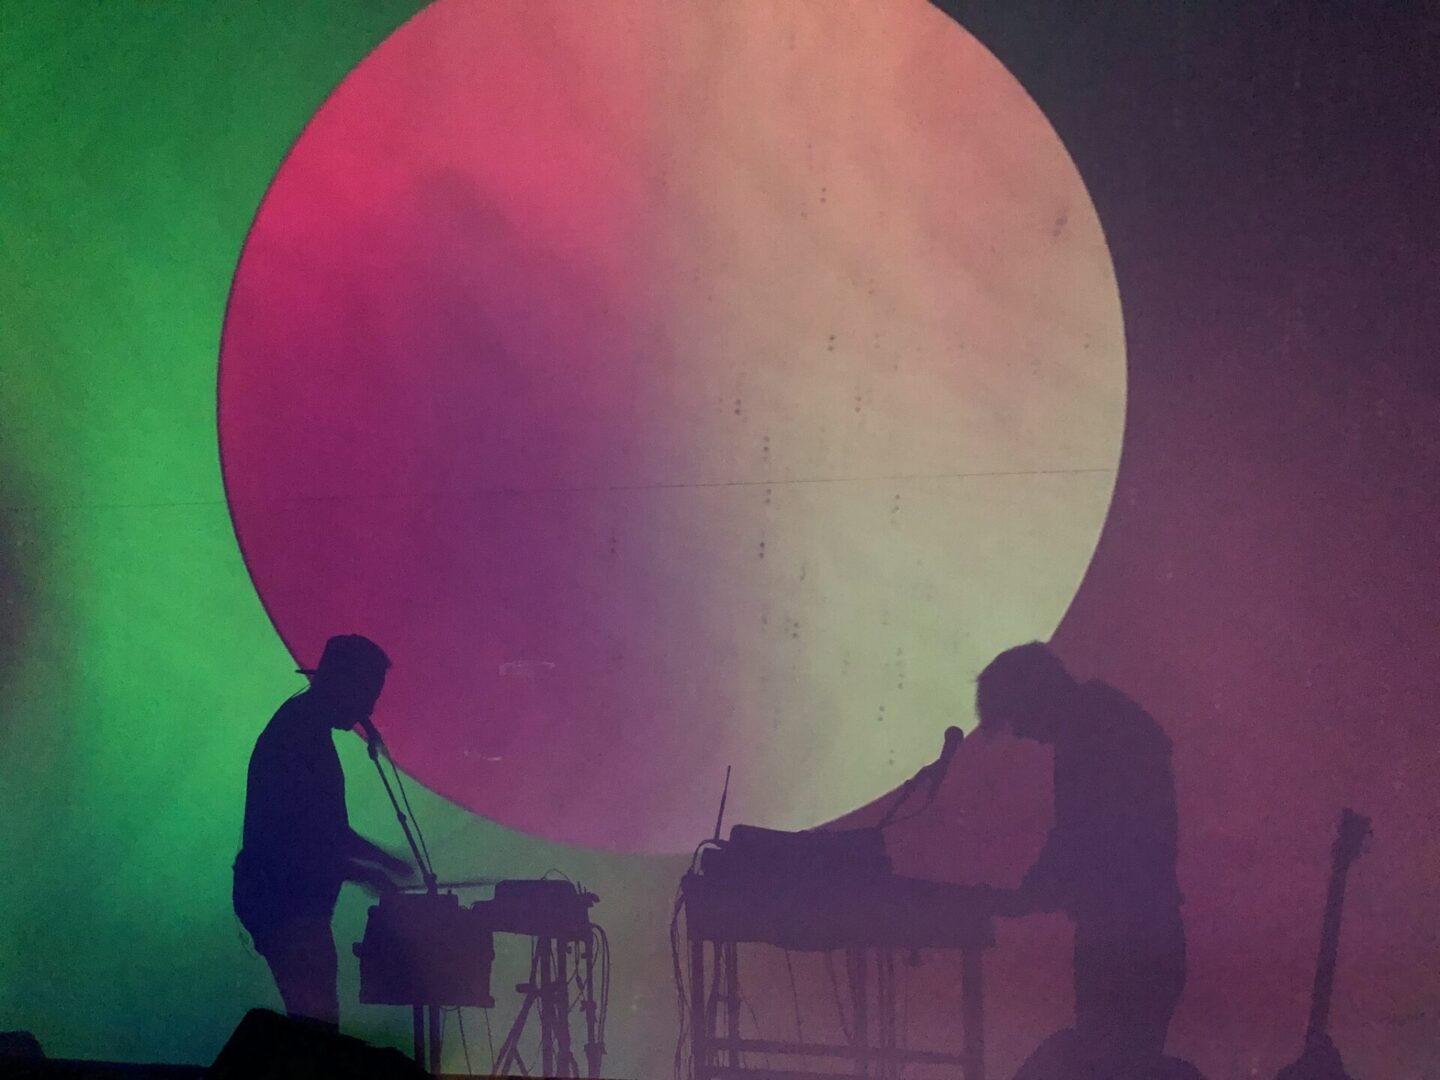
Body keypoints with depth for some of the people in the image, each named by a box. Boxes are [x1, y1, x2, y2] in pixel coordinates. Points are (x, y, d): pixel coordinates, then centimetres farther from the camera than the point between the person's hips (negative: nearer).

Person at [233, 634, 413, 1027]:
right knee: (318, 1023, -13)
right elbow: (285, 840, -21)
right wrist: (363, 874, -15)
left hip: (298, 902, 10)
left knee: (317, 1021, 8)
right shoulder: (292, 737, -15)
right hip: (283, 903, -10)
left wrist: (389, 862, 18)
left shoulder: (310, 733, 17)